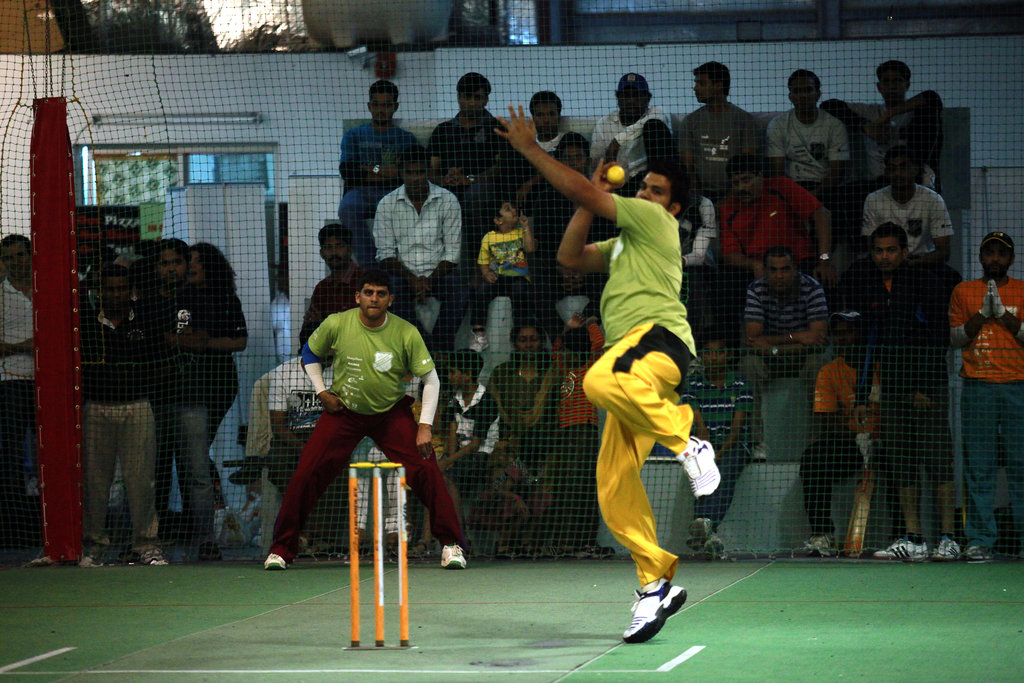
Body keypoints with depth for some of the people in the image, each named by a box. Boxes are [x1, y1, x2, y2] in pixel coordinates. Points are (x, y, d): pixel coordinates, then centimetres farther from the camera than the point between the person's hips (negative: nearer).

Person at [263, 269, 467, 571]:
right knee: (306, 474, -10)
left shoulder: (406, 334, -16)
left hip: (392, 412, 0)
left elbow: (431, 379, -9)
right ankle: (281, 549, 4)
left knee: (426, 470, -15)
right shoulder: (336, 325, -14)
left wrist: (425, 426, -16)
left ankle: (451, 544, -1)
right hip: (343, 411, 0)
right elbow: (310, 352, 8)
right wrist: (321, 391, -3)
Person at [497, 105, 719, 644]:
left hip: (659, 337, -9)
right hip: (631, 363, 9)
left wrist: (529, 148, 6)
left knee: (602, 382, -43)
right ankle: (656, 583, 2)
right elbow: (569, 256, 34)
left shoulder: (655, 221, 7)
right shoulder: (625, 244, 34)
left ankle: (686, 442, -28)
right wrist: (596, 196, 28)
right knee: (613, 486, -1)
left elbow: (581, 192, 1)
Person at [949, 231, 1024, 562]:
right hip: (977, 386, 0)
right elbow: (955, 338, 6)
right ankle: (980, 541, -3)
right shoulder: (963, 291, 13)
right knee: (978, 467, -4)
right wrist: (983, 313, -7)